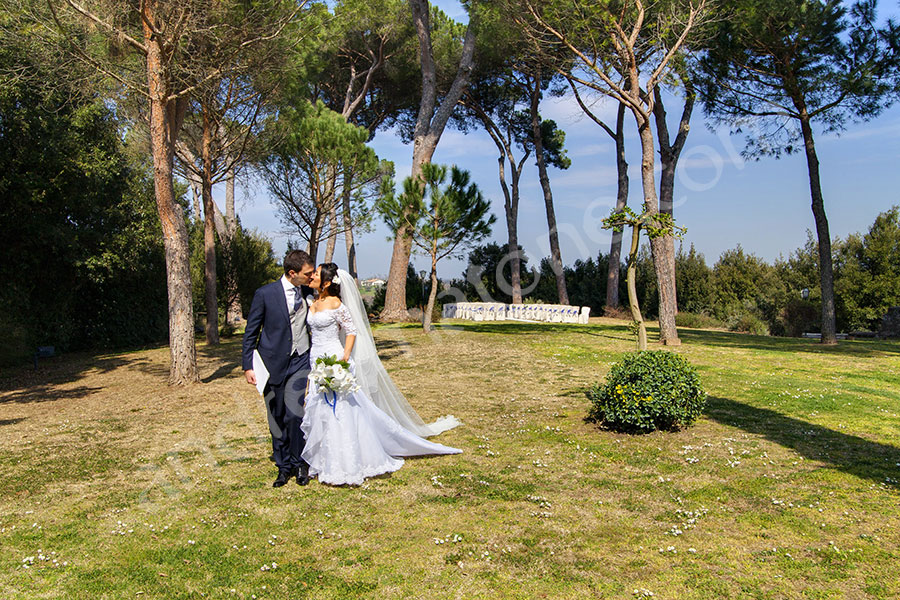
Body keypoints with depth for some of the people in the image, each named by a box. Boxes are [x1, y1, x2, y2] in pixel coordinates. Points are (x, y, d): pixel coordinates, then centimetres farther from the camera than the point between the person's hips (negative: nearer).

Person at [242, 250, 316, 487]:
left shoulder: (309, 292, 1)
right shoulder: (265, 294, -8)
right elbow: (251, 332, -1)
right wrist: (248, 365, -3)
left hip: (300, 361, 1)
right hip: (273, 363, -1)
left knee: (294, 412, -12)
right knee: (276, 419, 8)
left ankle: (299, 463, 9)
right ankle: (283, 466, 23)